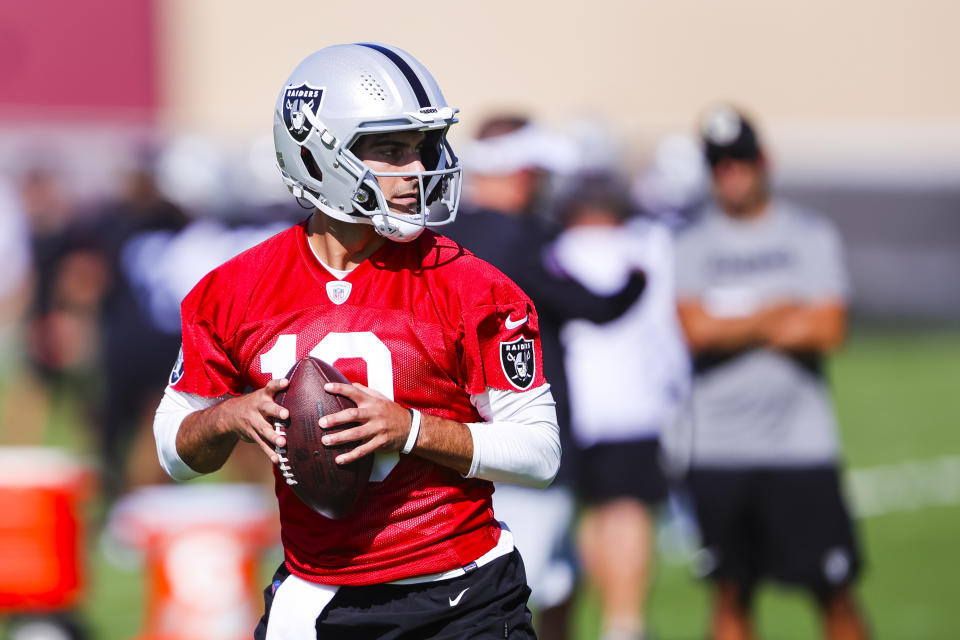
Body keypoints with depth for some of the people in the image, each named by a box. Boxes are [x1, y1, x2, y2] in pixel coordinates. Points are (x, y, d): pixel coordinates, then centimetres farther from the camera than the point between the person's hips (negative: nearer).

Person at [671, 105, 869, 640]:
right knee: (730, 595, 4)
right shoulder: (693, 244, 7)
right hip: (718, 450, 1)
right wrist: (779, 315, -7)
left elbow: (828, 331, -7)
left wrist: (734, 325, -7)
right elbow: (696, 329, -8)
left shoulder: (812, 235, 5)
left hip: (802, 445, -1)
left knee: (836, 592, -2)